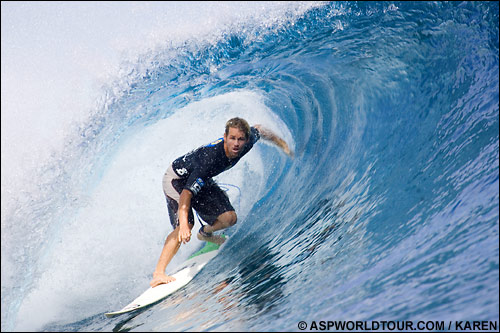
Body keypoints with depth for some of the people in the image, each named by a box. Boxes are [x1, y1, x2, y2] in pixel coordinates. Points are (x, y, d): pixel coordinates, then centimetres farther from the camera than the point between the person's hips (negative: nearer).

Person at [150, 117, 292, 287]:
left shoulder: (247, 142, -21)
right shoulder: (209, 158, -40)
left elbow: (259, 130, 3)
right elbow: (186, 192, -44)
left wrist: (282, 144, 9)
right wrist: (183, 224, -55)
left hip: (201, 180, 6)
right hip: (177, 179, -6)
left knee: (229, 218, -6)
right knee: (186, 224, -26)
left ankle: (205, 233, 26)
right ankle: (158, 274, -23)